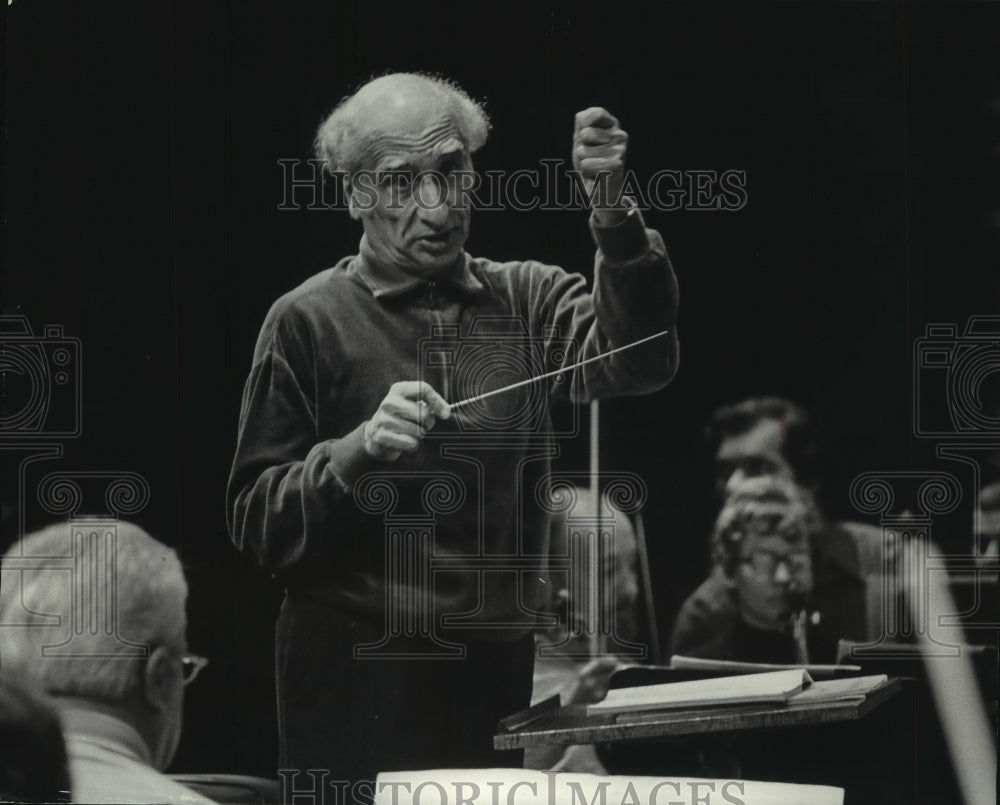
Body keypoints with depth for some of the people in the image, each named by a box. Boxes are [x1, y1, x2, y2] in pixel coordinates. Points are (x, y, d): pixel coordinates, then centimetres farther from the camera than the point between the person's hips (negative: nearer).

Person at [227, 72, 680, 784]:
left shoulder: (526, 301, 8)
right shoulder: (310, 320, 0)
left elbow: (636, 361, -12)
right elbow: (255, 522, -3)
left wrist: (613, 215, -25)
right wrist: (357, 450, -20)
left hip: (506, 671, 3)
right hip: (360, 686, -3)